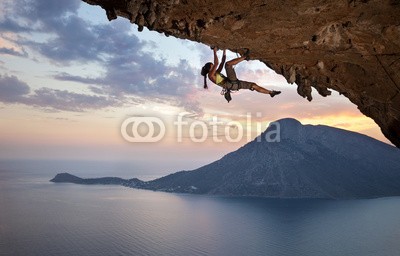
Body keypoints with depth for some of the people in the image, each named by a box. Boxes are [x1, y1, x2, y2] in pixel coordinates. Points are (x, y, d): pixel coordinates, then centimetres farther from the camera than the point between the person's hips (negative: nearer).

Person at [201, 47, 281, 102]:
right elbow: (216, 63, -10)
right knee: (228, 64, -16)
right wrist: (215, 52, -3)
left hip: (234, 84, 9)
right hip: (230, 84, -9)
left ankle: (271, 92, 15)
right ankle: (245, 57, -12)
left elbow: (222, 62, 30)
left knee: (254, 85, 9)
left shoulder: (216, 73, 28)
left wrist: (224, 51, 27)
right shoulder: (210, 75, 1)